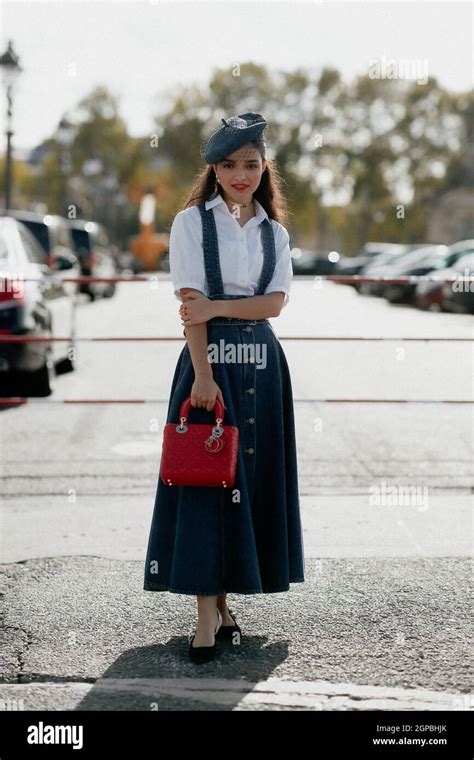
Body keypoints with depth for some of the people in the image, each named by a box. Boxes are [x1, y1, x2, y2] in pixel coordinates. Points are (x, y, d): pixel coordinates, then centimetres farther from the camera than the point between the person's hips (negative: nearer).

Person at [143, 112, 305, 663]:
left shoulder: (274, 231, 12)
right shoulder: (192, 221, 1)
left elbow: (276, 301, 0)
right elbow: (190, 302, -8)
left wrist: (219, 307, -16)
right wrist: (204, 375, -17)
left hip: (262, 363, 4)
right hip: (209, 359, -4)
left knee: (253, 478, 5)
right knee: (206, 479, -7)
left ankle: (223, 600, 16)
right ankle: (207, 614, -3)